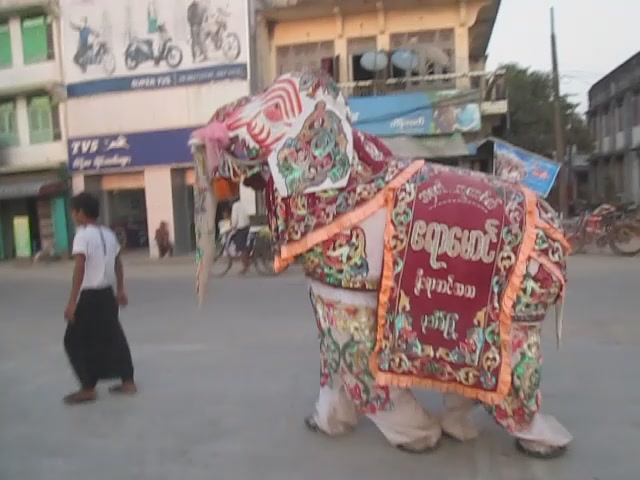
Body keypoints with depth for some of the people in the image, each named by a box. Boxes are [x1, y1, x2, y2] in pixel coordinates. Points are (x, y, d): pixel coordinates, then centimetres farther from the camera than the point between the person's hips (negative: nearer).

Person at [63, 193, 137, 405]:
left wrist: (72, 301, -19)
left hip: (89, 296, -7)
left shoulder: (82, 235, -13)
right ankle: (128, 382, 21)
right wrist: (120, 290, 24)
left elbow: (79, 269, -20)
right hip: (107, 294, 7)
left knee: (76, 341, 6)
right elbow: (118, 265, 15)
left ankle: (88, 389, 10)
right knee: (112, 337, 15)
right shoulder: (109, 234, 9)